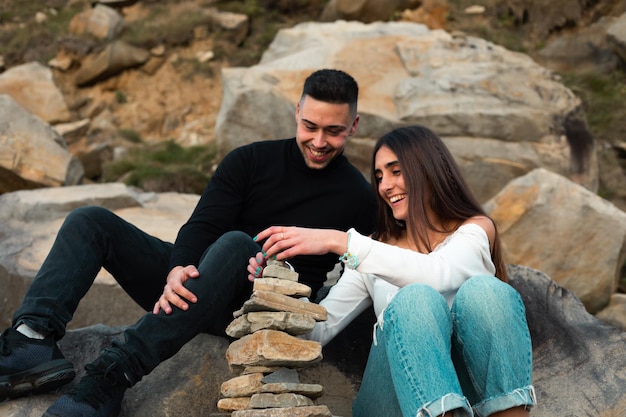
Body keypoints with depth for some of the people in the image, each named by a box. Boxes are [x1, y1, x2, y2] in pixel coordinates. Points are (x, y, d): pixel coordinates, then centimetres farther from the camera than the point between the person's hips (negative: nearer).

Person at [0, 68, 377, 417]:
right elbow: (203, 224, -3)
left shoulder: (358, 198, 2)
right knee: (91, 221, -9)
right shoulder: (251, 160, 7)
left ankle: (116, 372, -46)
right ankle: (33, 340, -33)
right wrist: (178, 270, -25)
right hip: (190, 289, 4)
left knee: (235, 244, -37)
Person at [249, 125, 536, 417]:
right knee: (416, 299, -29)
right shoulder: (376, 251, 21)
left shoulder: (475, 229, 11)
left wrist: (340, 242, -20)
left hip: (477, 391, -1)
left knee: (482, 290, -29)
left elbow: (438, 275, -14)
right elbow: (320, 330, 13)